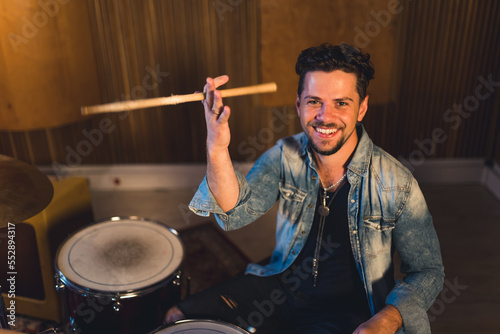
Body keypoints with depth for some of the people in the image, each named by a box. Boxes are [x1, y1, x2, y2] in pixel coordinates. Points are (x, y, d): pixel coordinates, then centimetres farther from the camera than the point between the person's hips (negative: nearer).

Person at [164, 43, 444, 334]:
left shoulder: (396, 184, -18)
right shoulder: (286, 156, -9)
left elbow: (428, 271, -8)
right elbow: (236, 214, -22)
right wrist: (217, 149, -39)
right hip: (279, 288, 3)